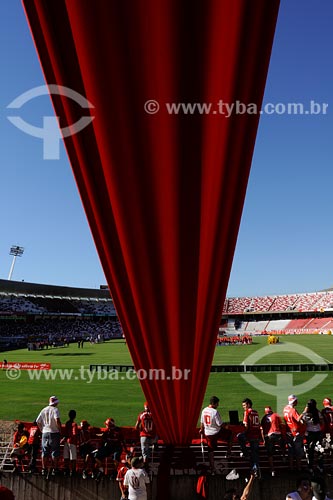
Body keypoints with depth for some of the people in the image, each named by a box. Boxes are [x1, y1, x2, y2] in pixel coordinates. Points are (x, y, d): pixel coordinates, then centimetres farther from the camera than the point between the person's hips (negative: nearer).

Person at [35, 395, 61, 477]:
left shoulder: (44, 410, 10)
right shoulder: (55, 409, -9)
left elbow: (38, 421, 12)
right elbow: (57, 420, -23)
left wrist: (42, 430, 17)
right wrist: (60, 430, -11)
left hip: (45, 433, 6)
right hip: (54, 433, -5)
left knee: (44, 452, 13)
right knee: (55, 452, 3)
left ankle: (44, 469, 16)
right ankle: (54, 469, 5)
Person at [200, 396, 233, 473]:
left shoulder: (204, 410, 1)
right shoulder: (215, 412, -22)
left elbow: (202, 422, 12)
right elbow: (220, 424, -18)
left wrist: (201, 430, 30)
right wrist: (226, 427, 2)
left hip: (207, 434, 6)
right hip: (216, 432, -6)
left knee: (210, 451, 15)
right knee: (230, 433, 18)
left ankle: (212, 469, 19)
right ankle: (229, 452, 23)